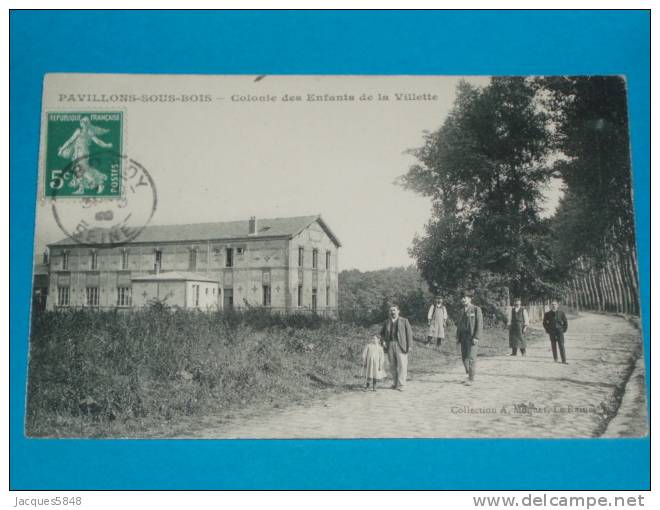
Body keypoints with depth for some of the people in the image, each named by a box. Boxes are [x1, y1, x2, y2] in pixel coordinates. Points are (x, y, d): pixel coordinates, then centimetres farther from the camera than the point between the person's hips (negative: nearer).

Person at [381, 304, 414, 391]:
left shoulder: (404, 321, 4)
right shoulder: (386, 322, 13)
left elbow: (409, 333, 1)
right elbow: (382, 333, 24)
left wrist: (410, 346, -6)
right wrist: (385, 340, 5)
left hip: (401, 345, -3)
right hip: (390, 346, 3)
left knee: (402, 365, -7)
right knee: (392, 366, 6)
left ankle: (401, 385, -3)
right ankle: (395, 383, 15)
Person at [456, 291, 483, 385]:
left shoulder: (476, 309, -7)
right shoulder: (461, 311, 13)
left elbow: (480, 324, -11)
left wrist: (476, 337, -18)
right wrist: (457, 337, 7)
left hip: (472, 337, -6)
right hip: (463, 337, 6)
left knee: (471, 358, -10)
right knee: (464, 357, 7)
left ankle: (470, 379, -6)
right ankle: (469, 375, 22)